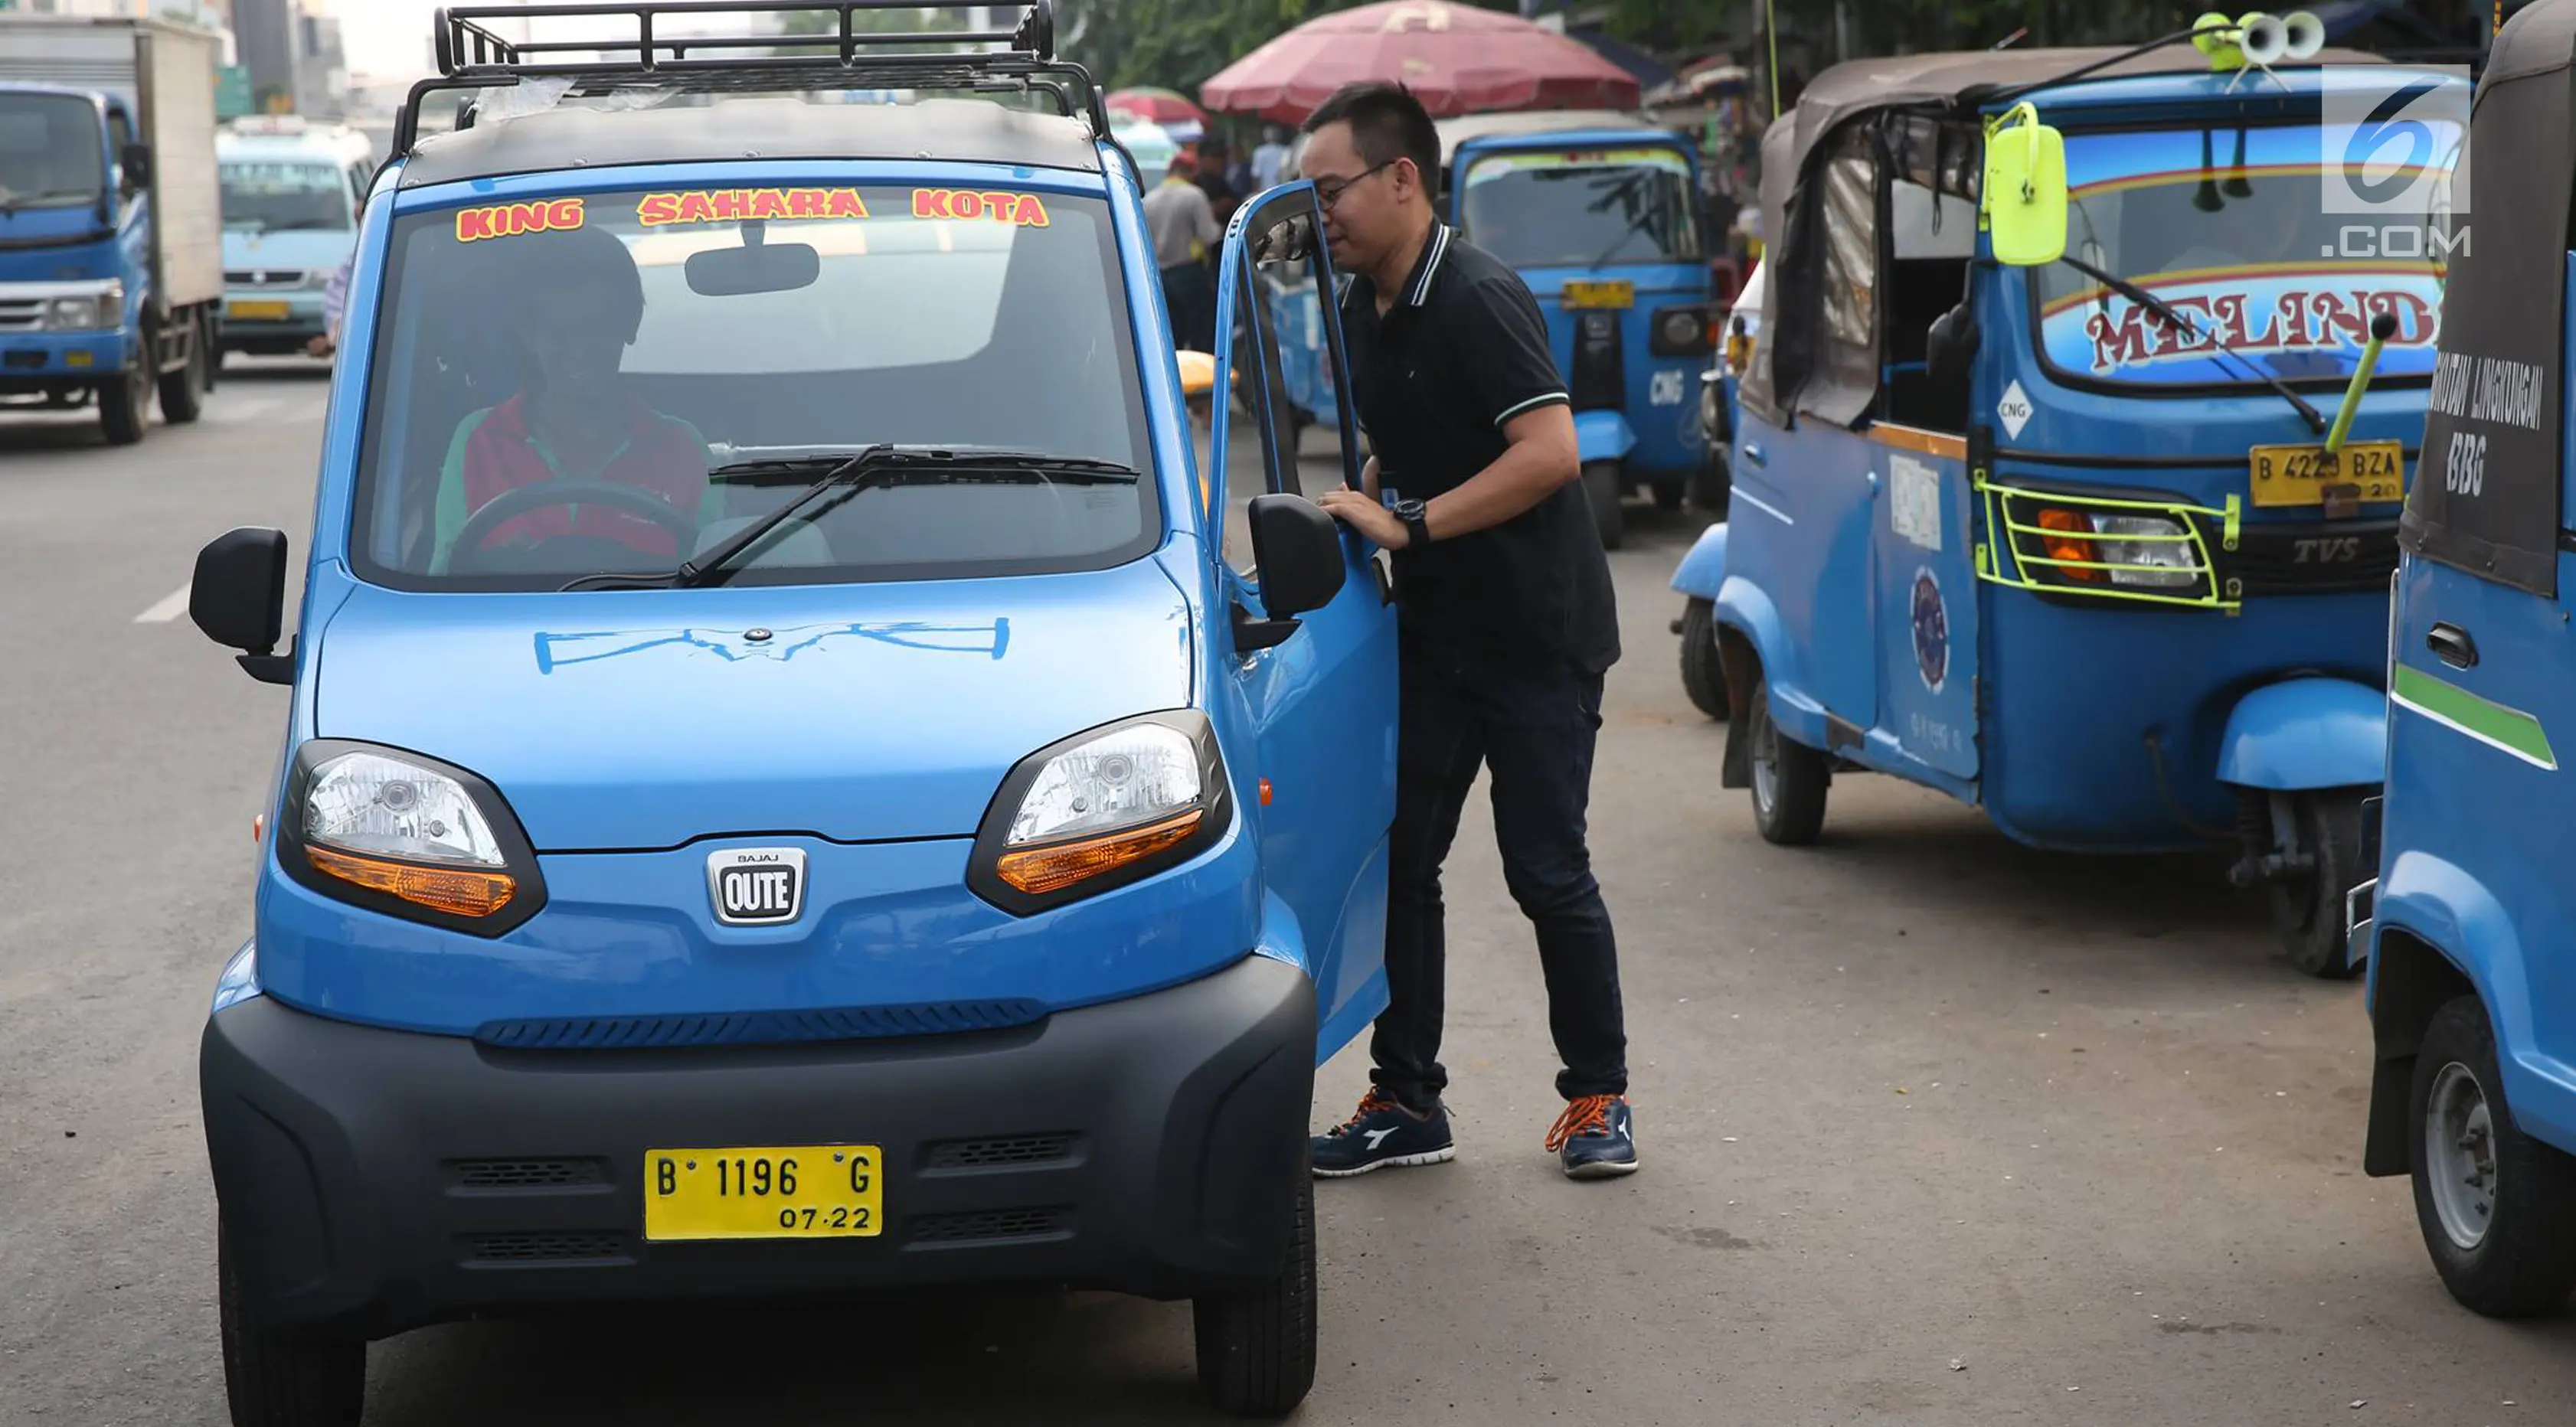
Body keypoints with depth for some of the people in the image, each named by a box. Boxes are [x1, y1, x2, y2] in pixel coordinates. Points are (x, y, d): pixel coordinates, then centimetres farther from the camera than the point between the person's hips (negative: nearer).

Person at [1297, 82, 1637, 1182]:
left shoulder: (1479, 298, -18)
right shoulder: (1362, 313, 9)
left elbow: (1550, 450, -28)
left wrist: (1410, 523, -26)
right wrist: (1358, 512, 4)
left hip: (1537, 636, -8)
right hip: (1431, 633, 8)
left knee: (1547, 874, -2)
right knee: (1397, 862, 6)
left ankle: (1598, 1095, 14)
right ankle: (1406, 1102, 14)